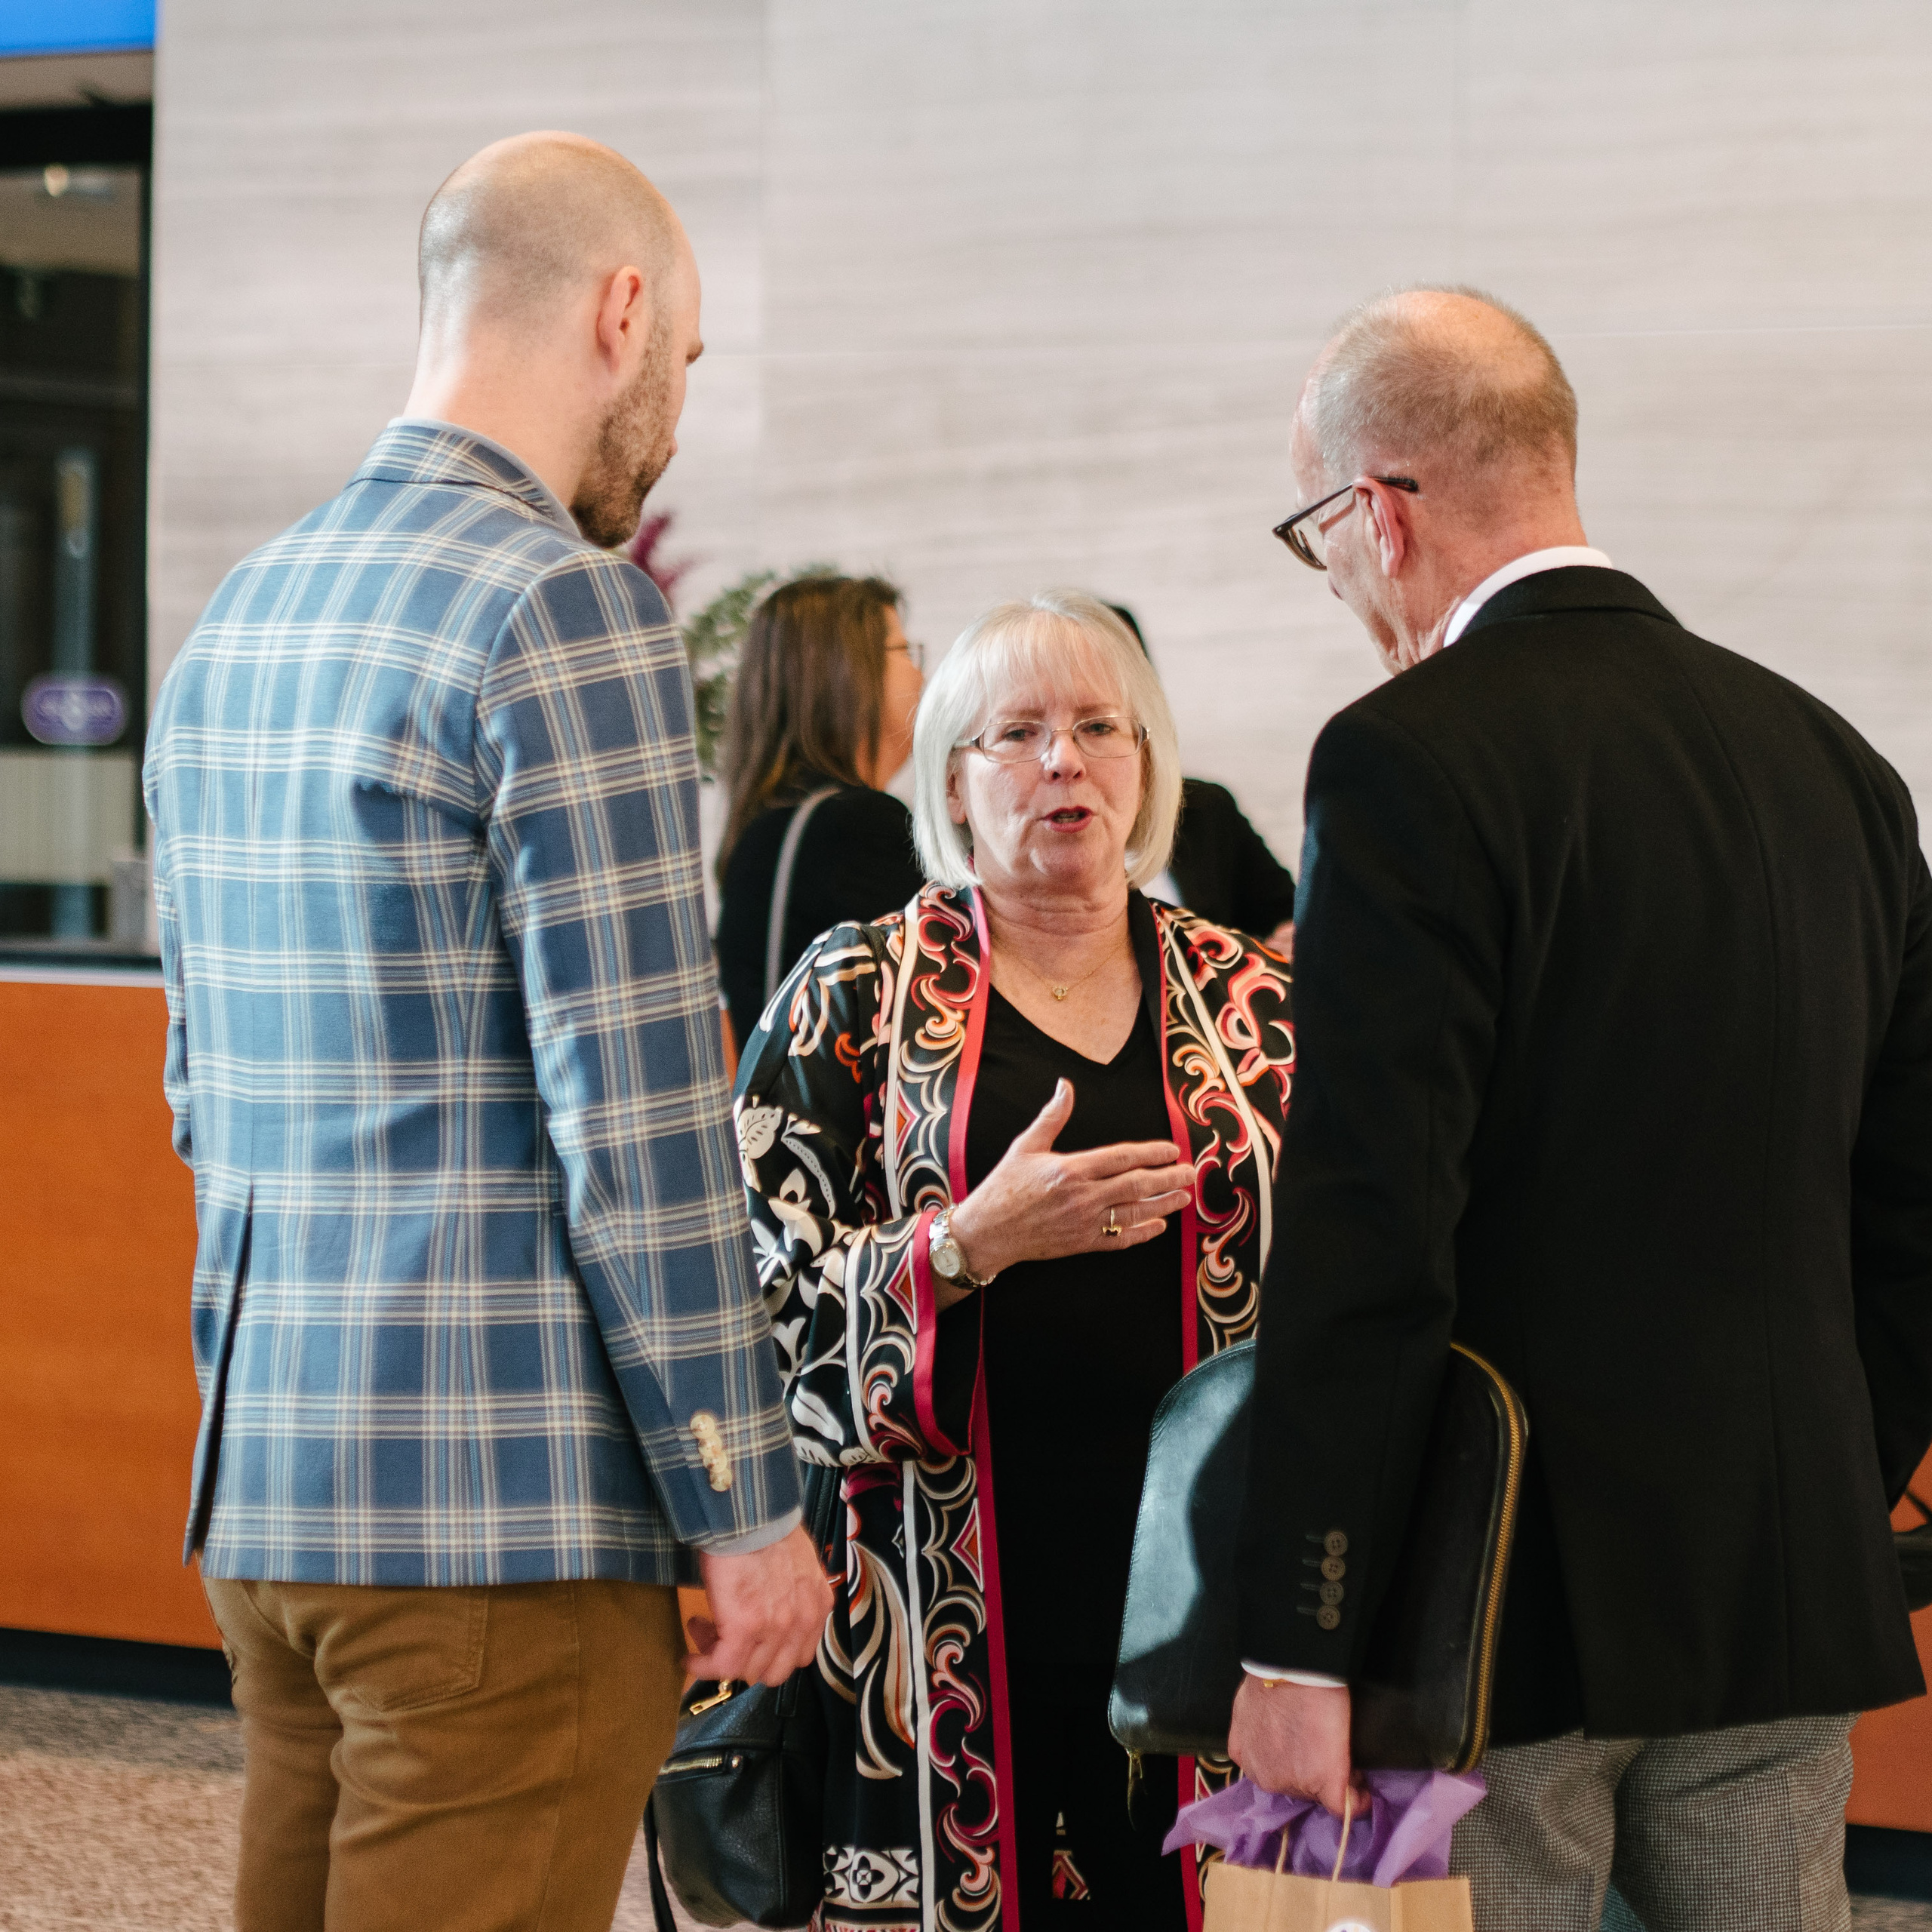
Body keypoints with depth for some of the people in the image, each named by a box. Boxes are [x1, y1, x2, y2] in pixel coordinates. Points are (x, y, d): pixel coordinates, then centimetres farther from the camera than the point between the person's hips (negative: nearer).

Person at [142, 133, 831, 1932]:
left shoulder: (233, 624, 14)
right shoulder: (562, 605, -12)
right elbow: (633, 1111, -16)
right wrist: (749, 1505, -9)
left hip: (263, 1495, 8)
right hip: (504, 1512, -8)